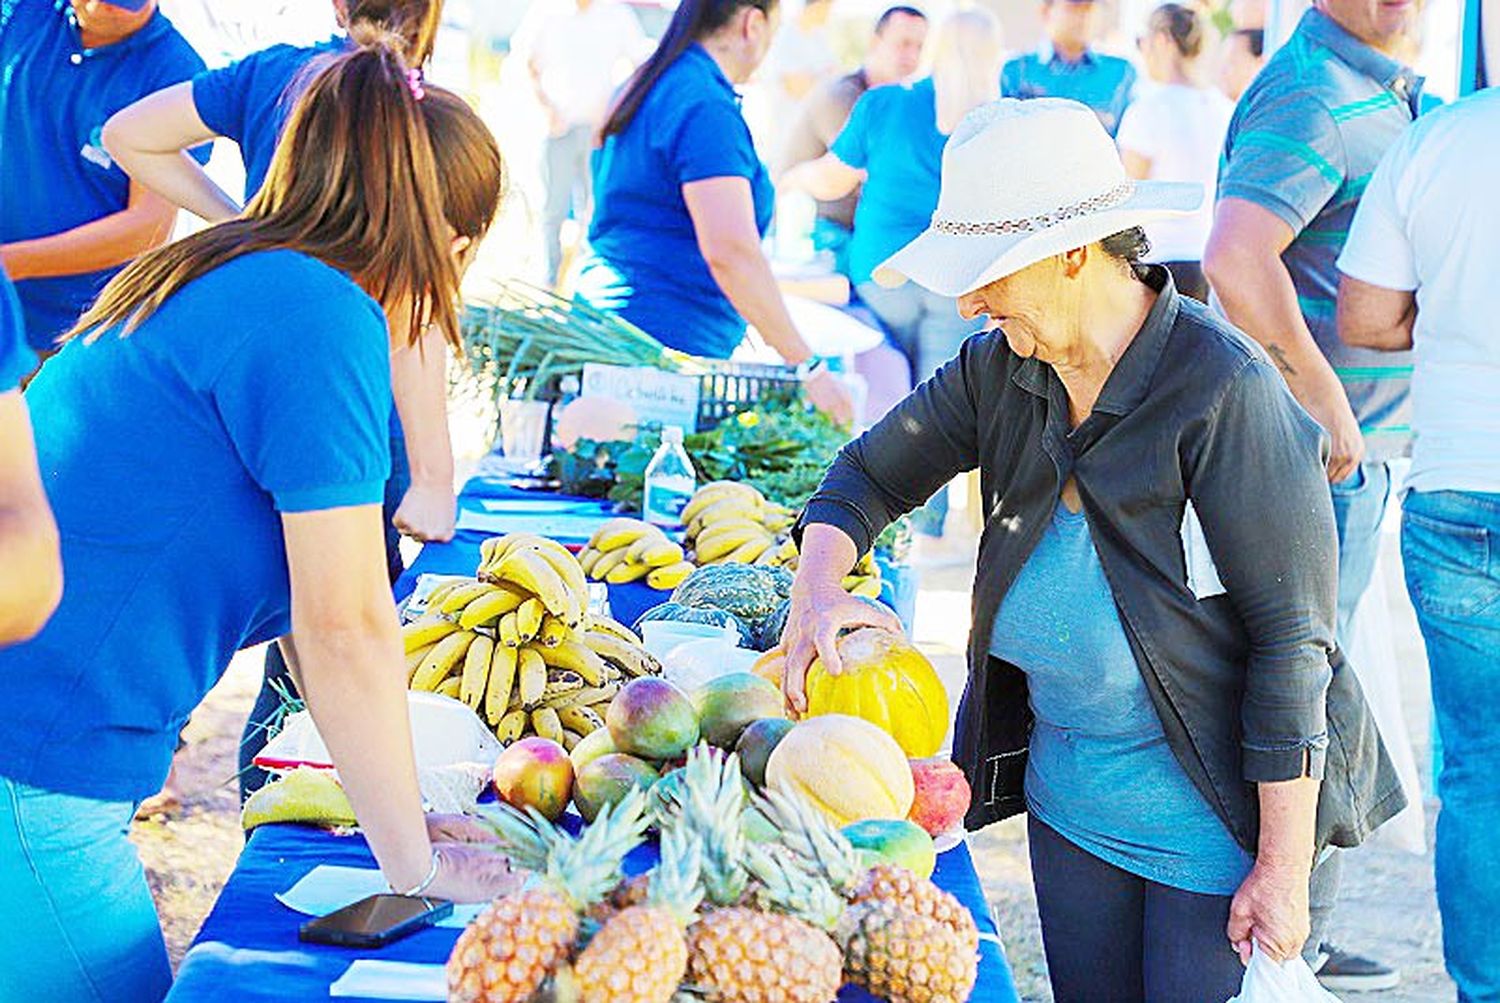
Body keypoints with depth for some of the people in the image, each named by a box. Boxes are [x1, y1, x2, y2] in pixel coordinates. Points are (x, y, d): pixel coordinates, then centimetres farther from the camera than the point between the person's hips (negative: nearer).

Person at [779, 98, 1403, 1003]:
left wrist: (1284, 869, -19)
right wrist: (820, 590, -8)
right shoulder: (1001, 370, -1)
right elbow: (872, 472, 14)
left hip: (1217, 808, -7)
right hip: (1069, 792, 7)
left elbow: (1290, 635, -20)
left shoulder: (1222, 389, -22)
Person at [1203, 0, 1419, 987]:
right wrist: (1326, 406, -24)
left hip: (1363, 448, 10)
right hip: (1320, 458, -10)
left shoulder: (1389, 91, 14)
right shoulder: (1309, 93, -18)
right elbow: (1237, 260, -32)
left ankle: (1302, 938, 29)